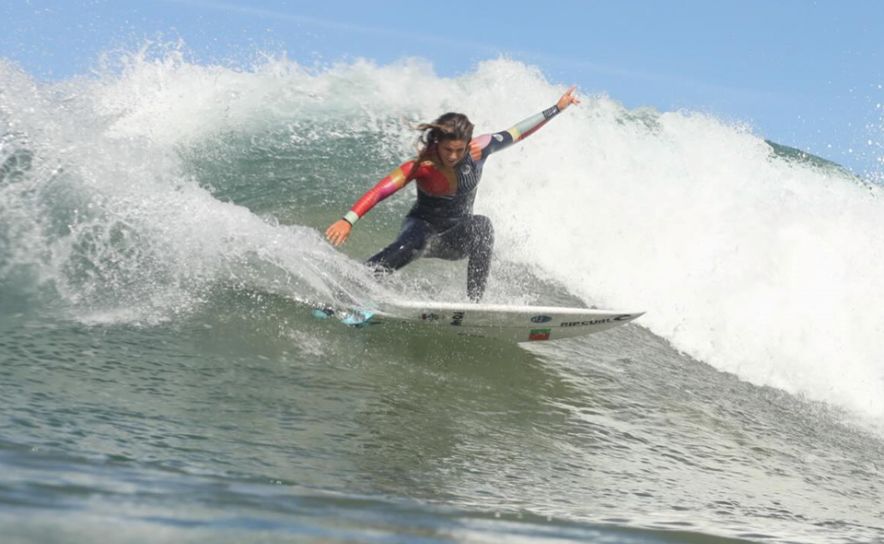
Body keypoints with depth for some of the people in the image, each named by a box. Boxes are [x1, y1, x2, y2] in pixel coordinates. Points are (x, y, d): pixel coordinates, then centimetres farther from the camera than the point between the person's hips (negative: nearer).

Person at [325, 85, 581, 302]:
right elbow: (380, 191, -33)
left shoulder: (478, 151, -14)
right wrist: (348, 220, -46)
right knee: (413, 244, -39)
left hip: (456, 238, 4)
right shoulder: (421, 167, -24)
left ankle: (475, 300, -31)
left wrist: (557, 109, 1)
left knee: (481, 226, -31)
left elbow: (516, 133, -2)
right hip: (423, 227, -4)